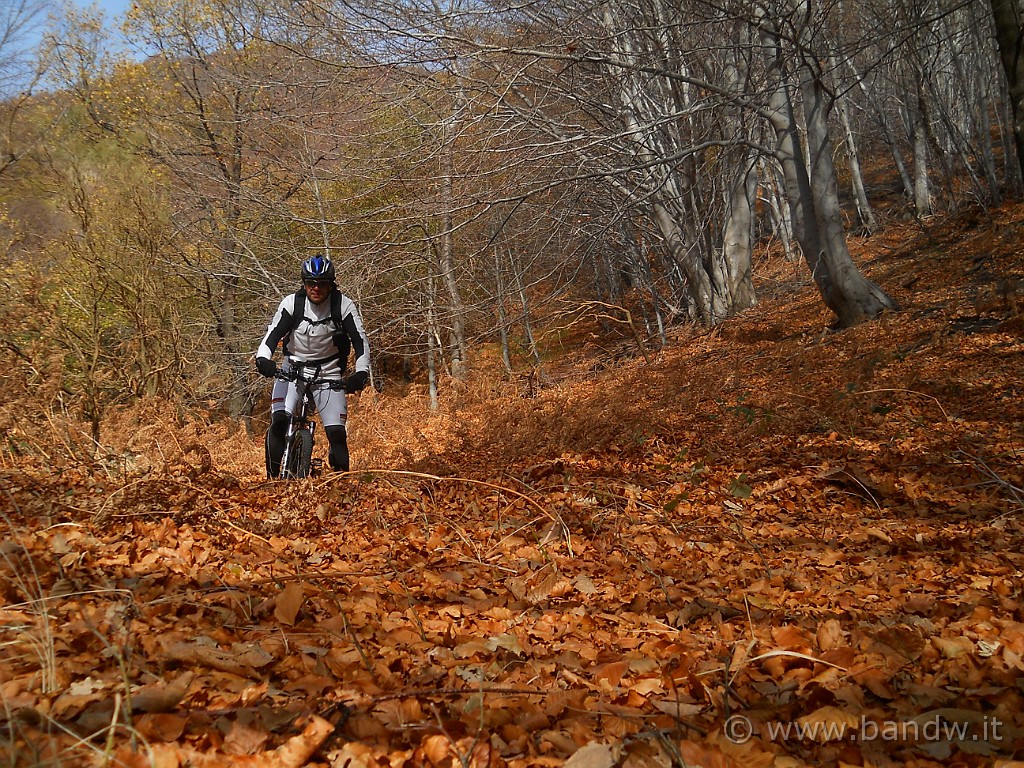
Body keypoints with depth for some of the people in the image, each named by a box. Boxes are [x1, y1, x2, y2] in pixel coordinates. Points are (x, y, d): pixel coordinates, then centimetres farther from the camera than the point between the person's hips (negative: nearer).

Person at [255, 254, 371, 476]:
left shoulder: (343, 305, -11)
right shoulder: (291, 303, -9)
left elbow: (360, 340, -14)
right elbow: (273, 333, -16)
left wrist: (361, 372, -30)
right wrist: (263, 358, -35)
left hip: (328, 373, 0)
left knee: (337, 433, -9)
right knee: (279, 421, -22)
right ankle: (273, 476, -7)